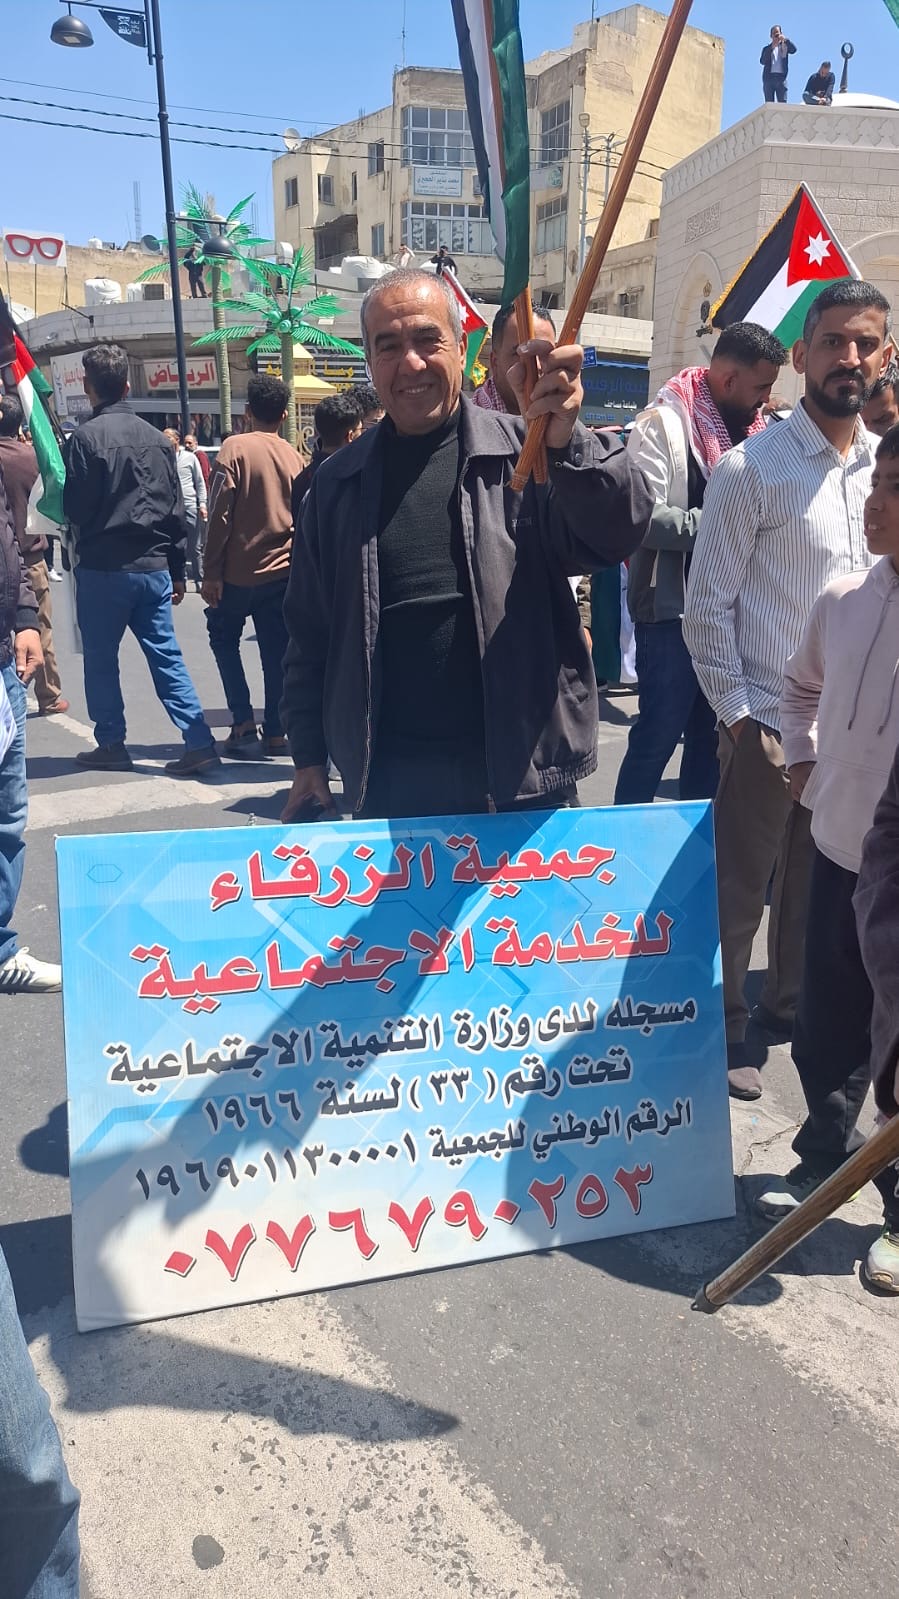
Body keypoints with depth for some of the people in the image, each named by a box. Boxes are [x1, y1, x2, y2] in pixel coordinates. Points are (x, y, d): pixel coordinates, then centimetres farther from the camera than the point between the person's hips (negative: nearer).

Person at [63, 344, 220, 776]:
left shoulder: (87, 436, -10)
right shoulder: (156, 438, 6)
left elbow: (74, 507, -8)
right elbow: (176, 511, 8)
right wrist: (178, 572, 14)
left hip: (103, 567, -4)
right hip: (154, 566, 4)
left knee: (100, 659, 10)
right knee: (166, 656, 7)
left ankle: (111, 744, 17)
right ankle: (199, 744, 0)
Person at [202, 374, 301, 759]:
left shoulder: (236, 447, -8)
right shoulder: (293, 456, 5)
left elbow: (220, 514, -13)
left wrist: (211, 572, -10)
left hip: (238, 571, -4)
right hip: (281, 571, 4)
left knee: (224, 639, 13)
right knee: (276, 652, 8)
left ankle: (244, 723, 4)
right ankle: (275, 733, 9)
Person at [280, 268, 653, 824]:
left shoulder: (523, 453, -2)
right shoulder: (340, 482, 6)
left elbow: (618, 532, -19)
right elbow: (311, 632, 10)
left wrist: (567, 442, -37)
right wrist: (309, 760, 8)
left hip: (523, 781, -1)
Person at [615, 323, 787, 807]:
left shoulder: (745, 427, 13)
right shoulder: (663, 425, -11)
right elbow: (643, 516, -22)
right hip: (672, 610, -8)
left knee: (710, 732, 15)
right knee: (659, 733, -2)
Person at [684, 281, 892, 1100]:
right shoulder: (750, 468, -9)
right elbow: (708, 608, -9)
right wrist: (737, 715, -10)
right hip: (770, 723, -5)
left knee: (817, 881, 17)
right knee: (738, 885, 5)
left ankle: (790, 1004, 37)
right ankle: (725, 1029, 23)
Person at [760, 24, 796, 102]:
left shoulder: (785, 46, 17)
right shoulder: (767, 48, 17)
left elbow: (793, 50, -2)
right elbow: (762, 61, 1)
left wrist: (785, 40, -13)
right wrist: (772, 48, -6)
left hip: (781, 77, 0)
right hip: (769, 77, 0)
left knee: (783, 104, -11)